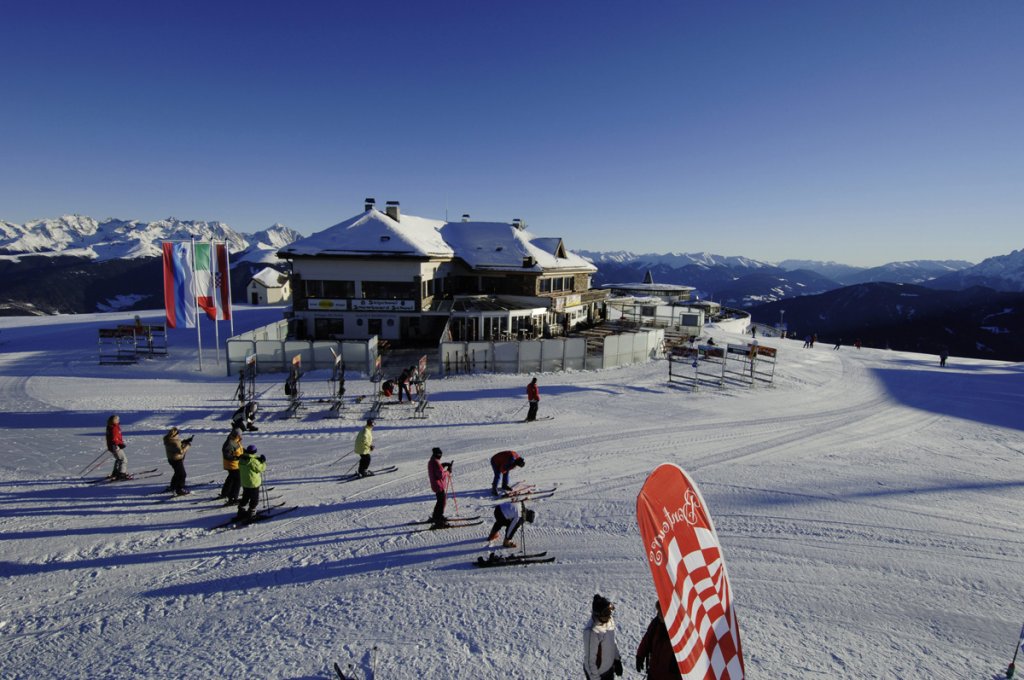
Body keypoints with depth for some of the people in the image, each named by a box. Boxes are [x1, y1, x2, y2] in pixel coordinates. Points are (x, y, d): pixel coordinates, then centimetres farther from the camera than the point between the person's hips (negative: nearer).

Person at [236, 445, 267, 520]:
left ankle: (241, 511, 28)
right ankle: (251, 513, 8)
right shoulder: (253, 461, -25)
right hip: (253, 483, -7)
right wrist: (263, 462, -1)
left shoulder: (242, 460, -1)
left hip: (244, 483, 8)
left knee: (245, 497, 23)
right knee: (254, 499, 7)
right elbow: (260, 468, -19)